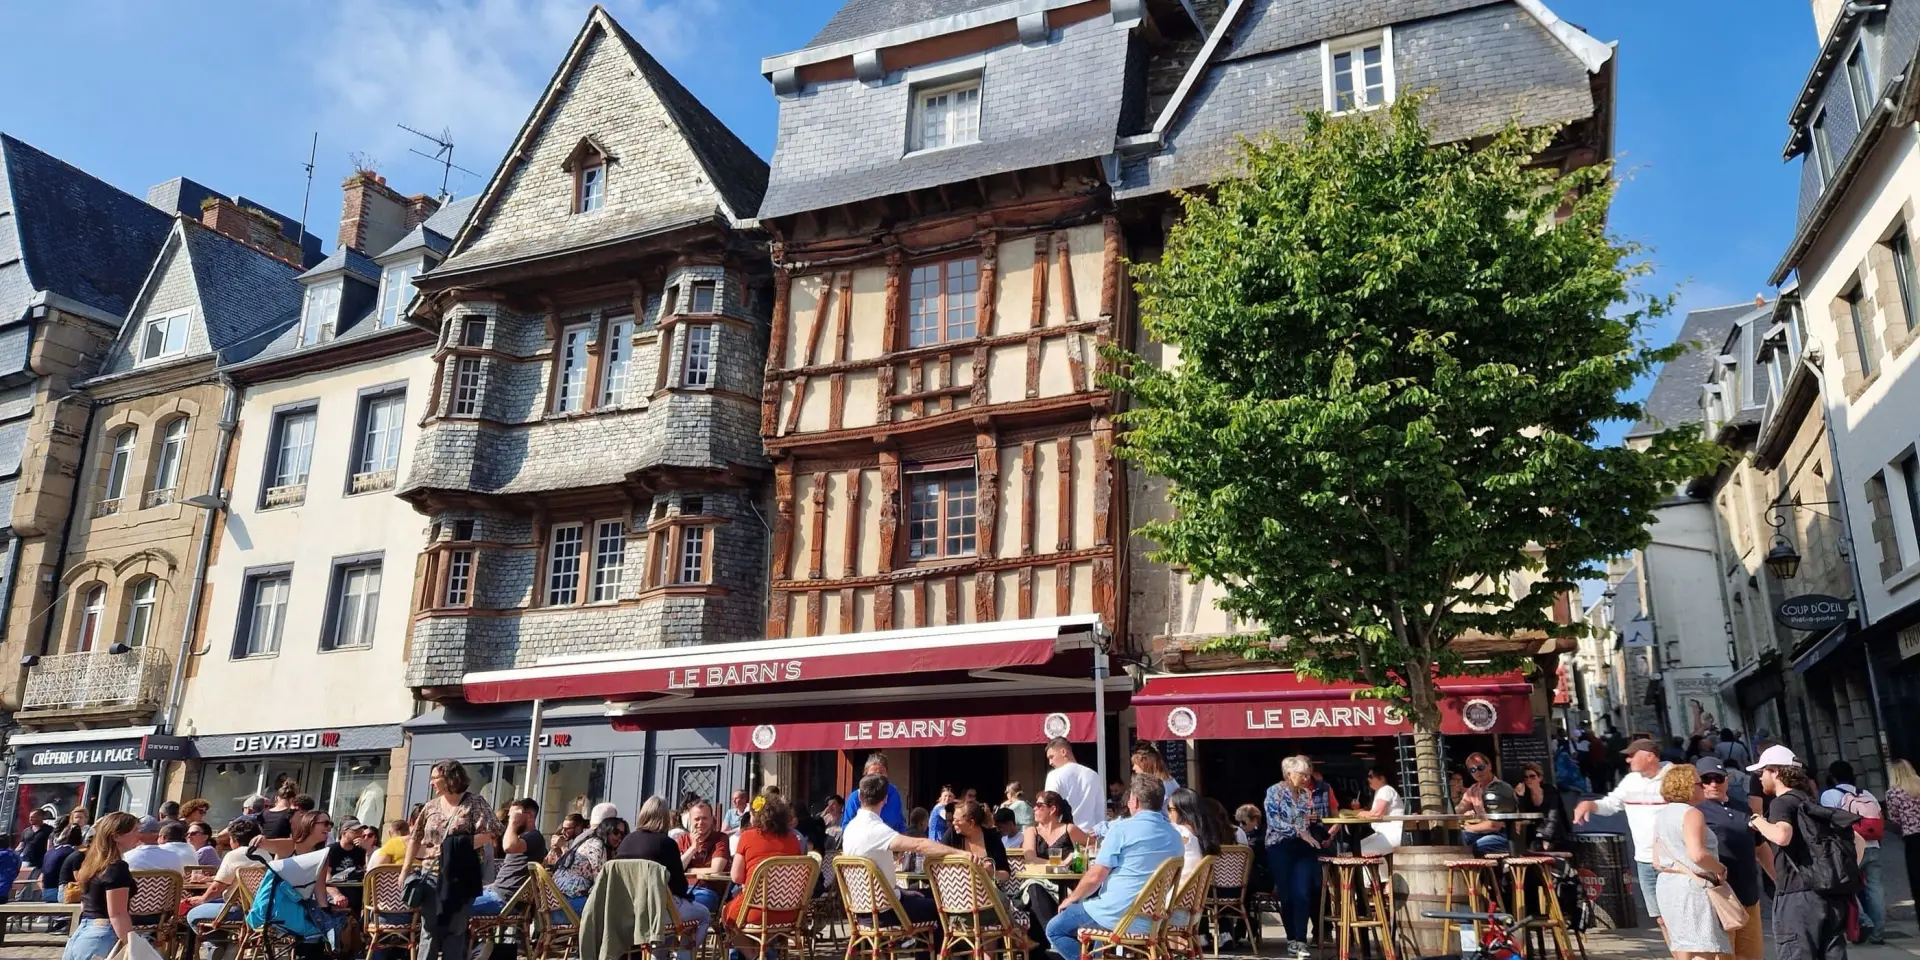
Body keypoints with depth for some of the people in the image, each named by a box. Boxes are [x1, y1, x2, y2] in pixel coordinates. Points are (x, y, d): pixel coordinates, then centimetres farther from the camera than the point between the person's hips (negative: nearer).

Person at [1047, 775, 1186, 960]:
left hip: (1119, 914, -7)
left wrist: (1071, 899, 4)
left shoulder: (1122, 828, -13)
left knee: (1055, 930, 9)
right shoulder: (1175, 836, 7)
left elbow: (1095, 877, -14)